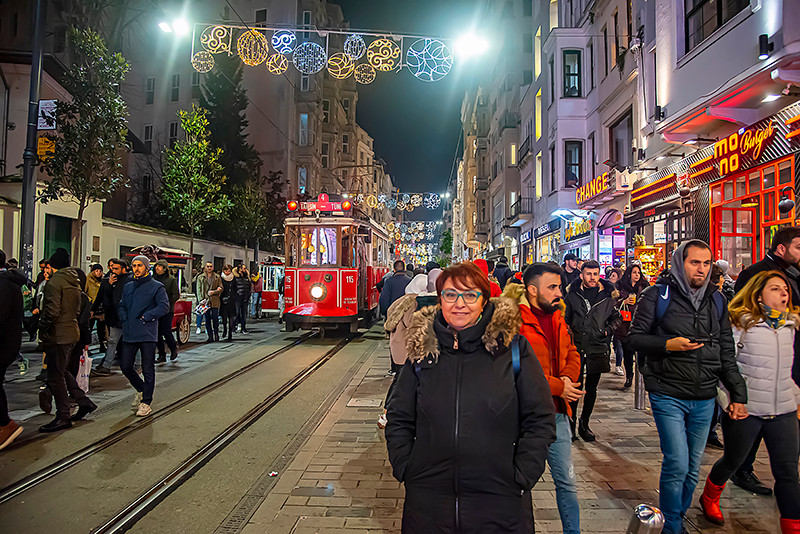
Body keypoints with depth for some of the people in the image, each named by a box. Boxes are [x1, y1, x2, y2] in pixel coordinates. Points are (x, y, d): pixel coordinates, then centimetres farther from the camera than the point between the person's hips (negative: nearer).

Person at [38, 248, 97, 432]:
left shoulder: (55, 281, -14)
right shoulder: (74, 281, 12)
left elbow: (52, 310, -20)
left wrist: (42, 330, -11)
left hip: (58, 334, -9)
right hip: (72, 331, 9)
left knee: (55, 376, -1)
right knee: (62, 371, 21)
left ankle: (63, 417, 5)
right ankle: (84, 402, 20)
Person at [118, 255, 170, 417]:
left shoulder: (156, 287, -4)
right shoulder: (128, 287, 14)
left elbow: (164, 307, -12)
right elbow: (122, 305, 22)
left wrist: (146, 317, -16)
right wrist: (125, 319, 4)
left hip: (147, 335, -6)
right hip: (129, 334, 6)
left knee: (148, 370, 0)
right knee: (125, 366, 9)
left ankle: (146, 402, 11)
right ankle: (141, 389, 33)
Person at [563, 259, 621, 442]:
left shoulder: (607, 296, 5)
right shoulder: (572, 295, 1)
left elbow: (617, 317, 19)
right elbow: (564, 319, 10)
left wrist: (607, 330, 4)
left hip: (597, 349, 2)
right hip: (576, 348, -2)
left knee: (591, 389, 10)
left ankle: (584, 423, 25)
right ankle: (571, 423, 13)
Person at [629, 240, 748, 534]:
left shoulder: (716, 300, 10)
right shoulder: (657, 295, -5)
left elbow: (727, 352, 13)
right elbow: (635, 337, -4)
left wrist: (738, 394, 10)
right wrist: (667, 345, -20)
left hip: (704, 399, 5)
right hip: (668, 396, -4)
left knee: (692, 467, 13)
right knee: (677, 465, -6)